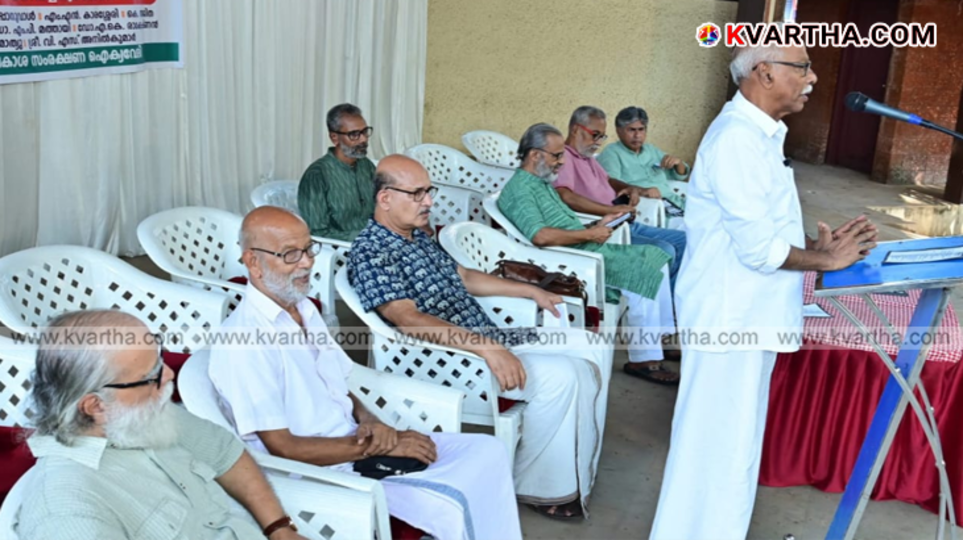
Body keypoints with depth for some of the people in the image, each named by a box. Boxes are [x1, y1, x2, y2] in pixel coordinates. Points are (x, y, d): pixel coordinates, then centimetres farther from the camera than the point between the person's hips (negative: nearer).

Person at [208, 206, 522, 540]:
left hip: (356, 444, 9)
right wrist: (379, 446, -16)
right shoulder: (240, 340, -19)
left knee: (487, 450, -1)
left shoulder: (303, 309, 9)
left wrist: (369, 422, -5)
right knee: (449, 509, -25)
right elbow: (282, 447, -20)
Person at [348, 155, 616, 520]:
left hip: (492, 337, 10)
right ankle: (540, 486, -6)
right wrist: (486, 347, -35)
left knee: (594, 347, 5)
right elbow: (409, 320, -27)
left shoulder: (418, 236, 14)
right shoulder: (370, 253, -16)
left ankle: (577, 471, 13)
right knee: (560, 377, -27)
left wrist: (529, 290, 23)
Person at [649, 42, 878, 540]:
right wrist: (826, 260, -8)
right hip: (730, 318, -10)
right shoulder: (737, 139, -20)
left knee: (729, 439, 20)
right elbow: (759, 249, -22)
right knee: (718, 443, 1)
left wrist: (814, 246, 5)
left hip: (747, 315, 10)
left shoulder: (758, 133, 13)